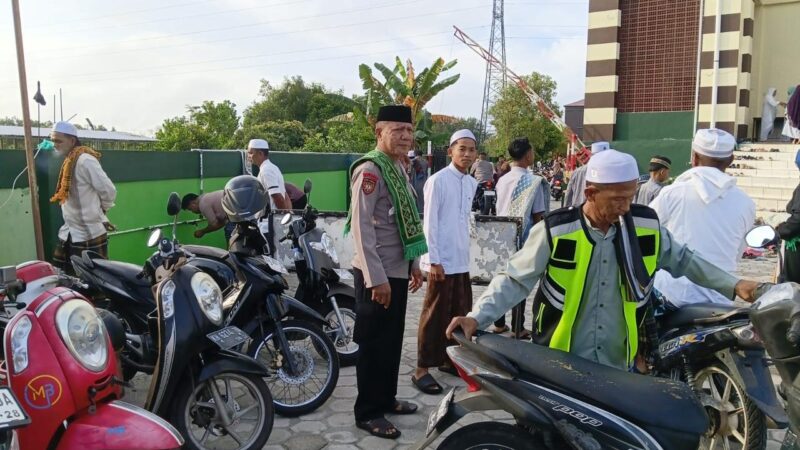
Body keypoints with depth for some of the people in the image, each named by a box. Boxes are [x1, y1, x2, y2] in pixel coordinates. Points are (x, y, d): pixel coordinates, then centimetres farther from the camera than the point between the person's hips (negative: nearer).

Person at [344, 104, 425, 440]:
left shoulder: (399, 167, 12)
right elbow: (361, 226, -22)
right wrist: (376, 277, -23)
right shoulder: (370, 170, -16)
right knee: (374, 344, 2)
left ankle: (386, 399, 34)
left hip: (399, 271, 9)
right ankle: (367, 413, 16)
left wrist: (414, 263, 18)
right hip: (378, 275, -9)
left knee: (392, 341, 18)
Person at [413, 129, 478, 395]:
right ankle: (422, 369, 9)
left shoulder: (472, 183, 10)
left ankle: (448, 359, 29)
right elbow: (429, 223, -13)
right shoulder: (438, 180, -11)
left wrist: (464, 251, 13)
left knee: (460, 313, 14)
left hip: (462, 260, 7)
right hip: (442, 260, -7)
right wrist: (434, 260, -16)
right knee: (435, 316, -1)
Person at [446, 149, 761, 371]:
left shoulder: (646, 226, -3)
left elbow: (683, 260, 14)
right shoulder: (556, 231, -15)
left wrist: (733, 285, 8)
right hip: (561, 367, -3)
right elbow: (516, 280, -12)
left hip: (620, 368, 4)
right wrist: (477, 317, -23)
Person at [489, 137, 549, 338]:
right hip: (524, 239, -5)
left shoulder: (502, 180, 4)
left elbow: (499, 210, 10)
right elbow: (538, 215, -11)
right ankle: (517, 329, 12)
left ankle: (499, 324, 23)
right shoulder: (533, 181, -12)